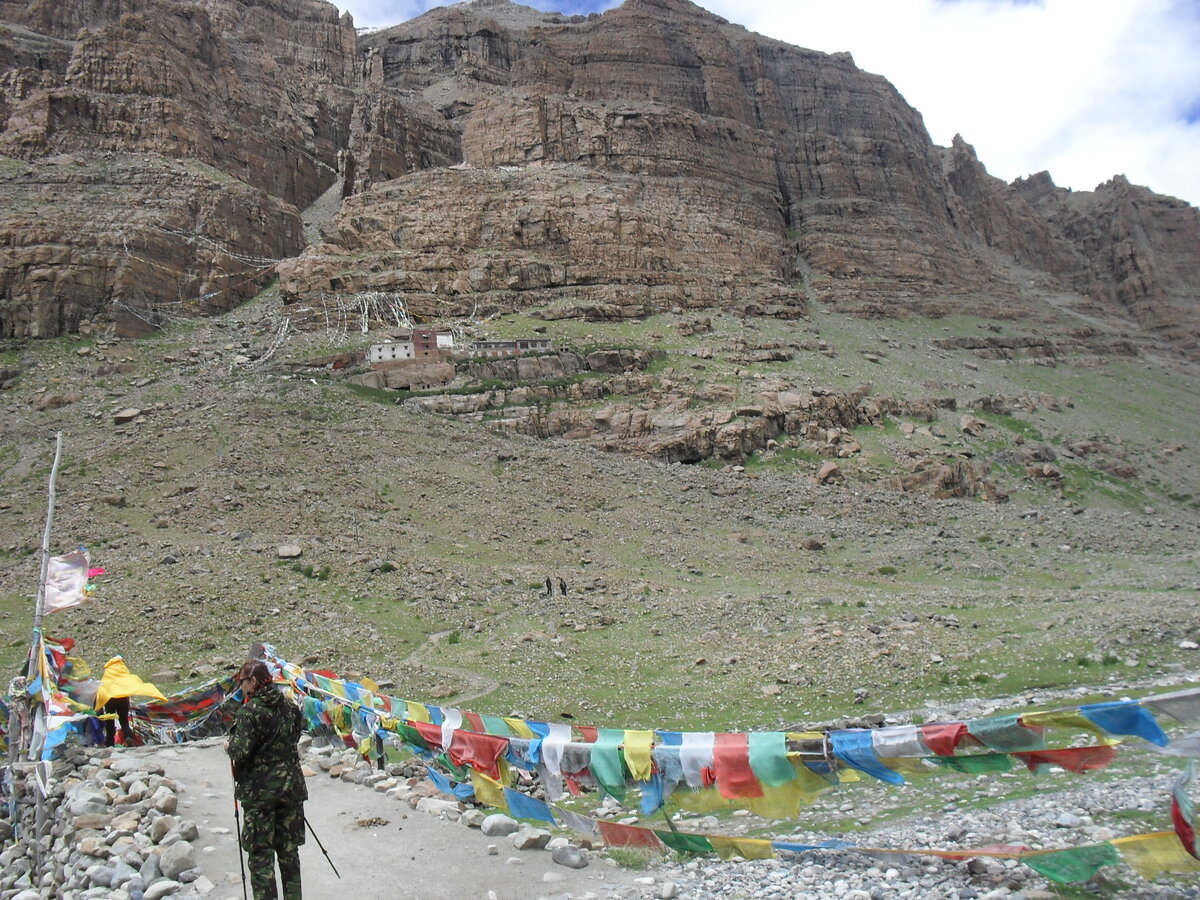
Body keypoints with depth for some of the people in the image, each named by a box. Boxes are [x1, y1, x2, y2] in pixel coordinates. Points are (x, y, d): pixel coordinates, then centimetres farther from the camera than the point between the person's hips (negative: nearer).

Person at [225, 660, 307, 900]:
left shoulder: (249, 711, -14)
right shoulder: (288, 707, 5)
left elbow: (241, 751, -19)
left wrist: (229, 746, 0)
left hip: (260, 790, -6)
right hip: (291, 785, 6)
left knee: (260, 853, 4)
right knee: (289, 849, 14)